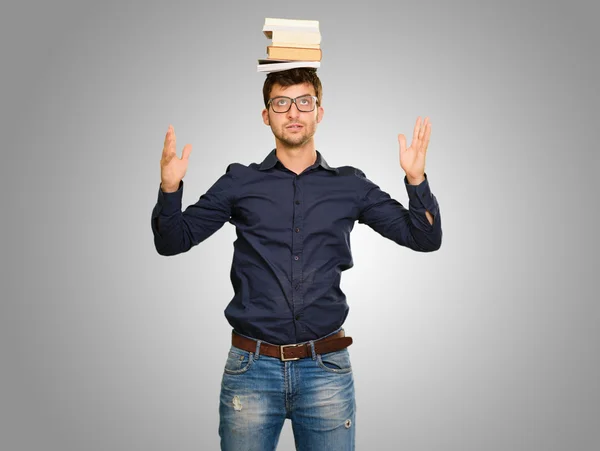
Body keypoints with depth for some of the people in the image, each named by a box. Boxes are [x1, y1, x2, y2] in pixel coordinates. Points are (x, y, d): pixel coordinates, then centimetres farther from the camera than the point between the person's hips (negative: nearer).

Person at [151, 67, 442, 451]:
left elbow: (425, 238, 5)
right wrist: (170, 188, -14)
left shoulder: (350, 186, 5)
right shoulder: (240, 182, 4)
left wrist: (416, 179, -12)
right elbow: (172, 241, 5)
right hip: (251, 366, 0)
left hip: (326, 368, 1)